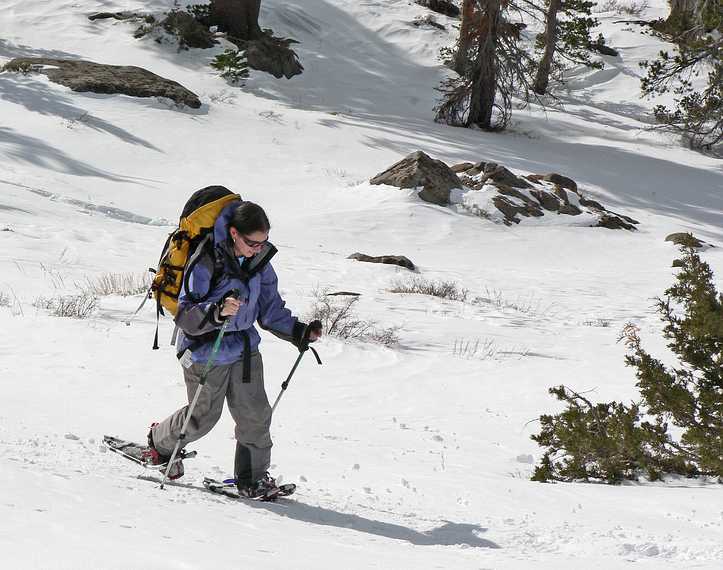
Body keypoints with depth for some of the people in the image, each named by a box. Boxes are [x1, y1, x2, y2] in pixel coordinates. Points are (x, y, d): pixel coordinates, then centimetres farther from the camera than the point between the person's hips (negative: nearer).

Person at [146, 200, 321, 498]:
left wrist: (299, 332, -1)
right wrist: (217, 312, -42)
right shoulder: (206, 261, -23)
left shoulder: (259, 261, -2)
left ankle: (252, 478, 15)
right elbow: (185, 315, -25)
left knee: (255, 414, 1)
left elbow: (270, 310, 9)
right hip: (206, 353, -5)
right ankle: (159, 442, 38)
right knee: (204, 417, 10)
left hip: (245, 348, 5)